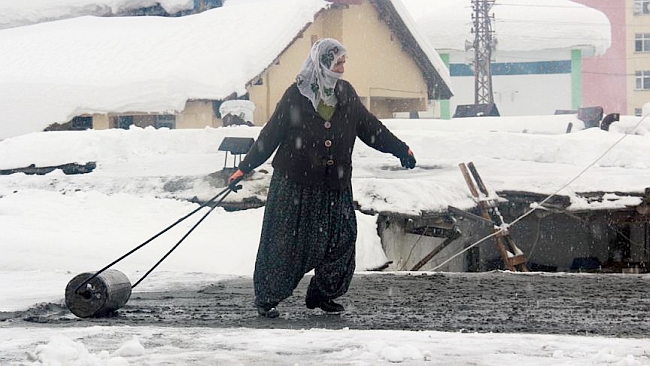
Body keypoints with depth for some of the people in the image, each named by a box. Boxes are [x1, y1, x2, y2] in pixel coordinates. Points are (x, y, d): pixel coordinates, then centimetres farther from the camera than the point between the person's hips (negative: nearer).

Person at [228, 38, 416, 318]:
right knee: (286, 243, -1)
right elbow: (270, 135, -4)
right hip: (294, 184, -4)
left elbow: (370, 128, 15)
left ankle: (322, 295, 16)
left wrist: (401, 149, 13)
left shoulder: (347, 94, 7)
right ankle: (267, 299, 12)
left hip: (335, 186, 4)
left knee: (341, 241, 0)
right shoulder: (296, 96, -7)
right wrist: (244, 169, -6)